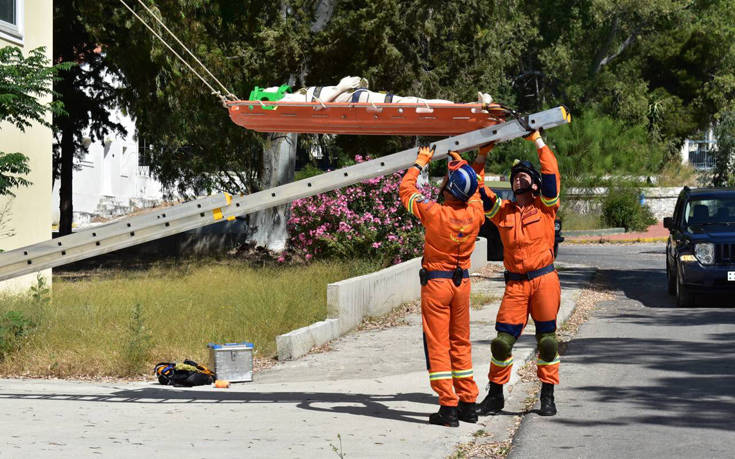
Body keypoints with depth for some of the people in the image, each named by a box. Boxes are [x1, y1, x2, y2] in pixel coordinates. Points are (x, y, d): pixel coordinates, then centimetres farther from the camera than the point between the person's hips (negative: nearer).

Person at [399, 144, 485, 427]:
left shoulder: (434, 213, -20)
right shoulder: (475, 213, -8)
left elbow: (406, 189, -4)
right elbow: (476, 187, 17)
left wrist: (420, 163, 9)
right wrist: (460, 161, 24)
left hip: (436, 283, -5)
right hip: (462, 282, 5)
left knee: (438, 345, -1)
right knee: (460, 343, 15)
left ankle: (448, 406, -5)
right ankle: (468, 403, 17)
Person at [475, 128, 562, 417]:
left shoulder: (545, 207, 4)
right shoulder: (502, 211, 11)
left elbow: (551, 173, -7)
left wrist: (537, 140, -6)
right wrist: (482, 155, 5)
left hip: (544, 280, -2)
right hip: (515, 284, 2)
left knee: (547, 341, 1)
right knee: (502, 341, -2)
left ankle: (547, 397, 11)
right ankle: (495, 395, 11)